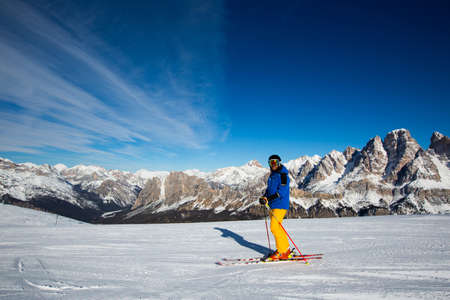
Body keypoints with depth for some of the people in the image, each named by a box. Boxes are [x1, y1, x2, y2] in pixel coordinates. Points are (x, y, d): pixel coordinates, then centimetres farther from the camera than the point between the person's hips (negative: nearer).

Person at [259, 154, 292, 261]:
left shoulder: (282, 175, -11)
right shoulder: (272, 175, 18)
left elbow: (282, 191, -21)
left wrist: (270, 198, -28)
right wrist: (264, 196, 4)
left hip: (280, 205, -9)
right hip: (273, 205, 9)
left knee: (275, 227, -13)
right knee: (276, 228, 12)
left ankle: (282, 252, -5)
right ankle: (286, 249, 23)